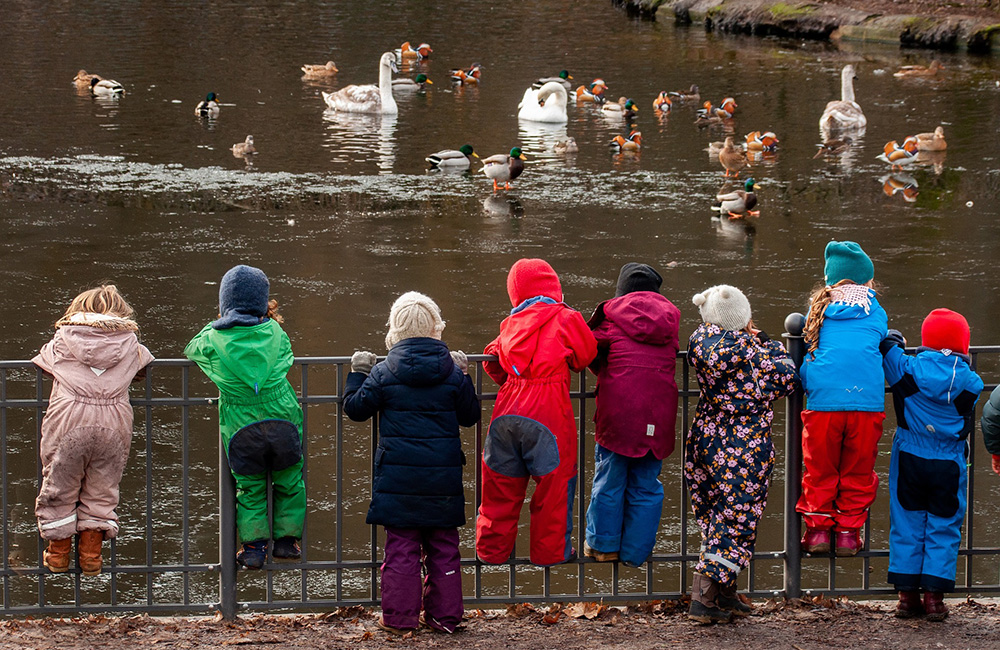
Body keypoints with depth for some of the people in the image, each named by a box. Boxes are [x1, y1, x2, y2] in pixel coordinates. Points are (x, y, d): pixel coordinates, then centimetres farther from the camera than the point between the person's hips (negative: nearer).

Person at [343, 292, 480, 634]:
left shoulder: (382, 373, -5)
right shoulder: (453, 372, -1)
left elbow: (355, 408, 3)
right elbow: (470, 415, 11)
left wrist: (358, 374, 18)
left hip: (398, 475, -1)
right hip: (443, 477, 1)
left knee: (401, 546, 4)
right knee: (443, 547, 9)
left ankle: (400, 617, 5)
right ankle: (445, 615, 13)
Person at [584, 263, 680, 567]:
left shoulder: (612, 315, 0)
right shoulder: (668, 316, 11)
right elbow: (672, 355, 15)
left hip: (618, 408, -3)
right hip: (658, 412, 3)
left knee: (610, 480, 9)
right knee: (645, 484, 10)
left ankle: (604, 545, 16)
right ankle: (635, 551, 14)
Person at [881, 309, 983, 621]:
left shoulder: (910, 369, -9)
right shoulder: (970, 381, -7)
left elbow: (886, 348, 3)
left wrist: (892, 340, 25)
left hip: (909, 459, 0)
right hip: (949, 465, 0)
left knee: (907, 524, 9)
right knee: (944, 527, 8)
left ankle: (907, 594, 9)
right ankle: (934, 595, 3)